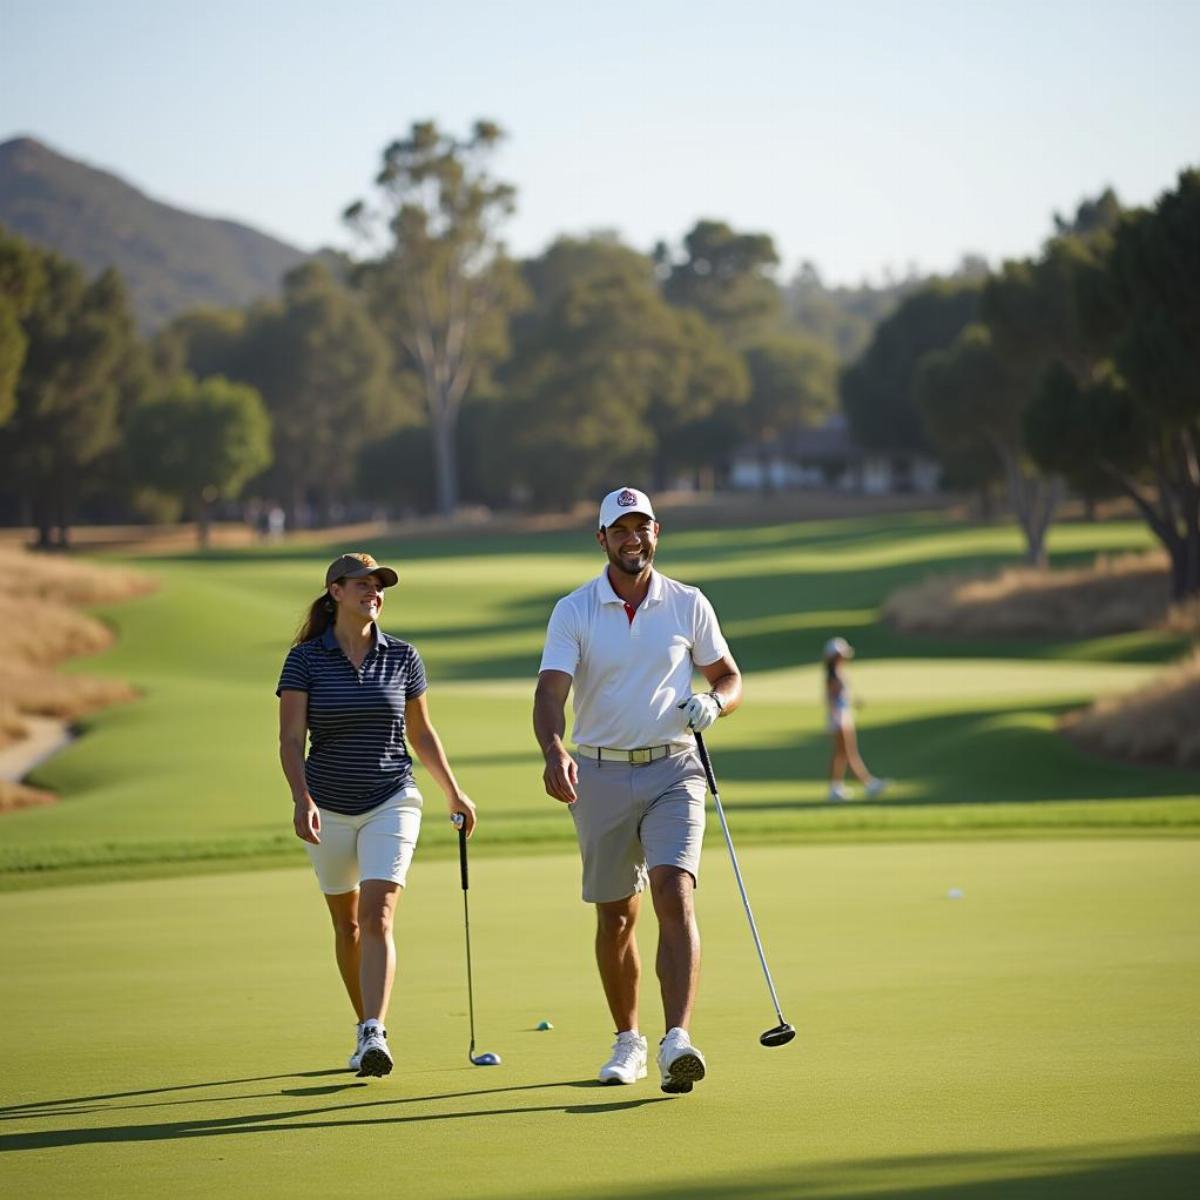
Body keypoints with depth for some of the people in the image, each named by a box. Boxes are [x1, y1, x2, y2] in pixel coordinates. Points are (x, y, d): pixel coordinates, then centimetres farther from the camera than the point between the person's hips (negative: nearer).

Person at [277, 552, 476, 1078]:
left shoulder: (402, 657, 0)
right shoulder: (305, 660, -6)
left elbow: (421, 734, 12)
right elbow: (290, 740, -11)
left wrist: (454, 793, 17)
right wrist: (302, 799, -26)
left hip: (391, 803, -1)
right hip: (329, 810, 1)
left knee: (377, 918, -16)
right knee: (347, 925, 13)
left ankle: (375, 1036, -25)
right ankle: (365, 1027, 29)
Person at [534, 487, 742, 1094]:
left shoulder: (688, 605, 3)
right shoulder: (572, 611, -2)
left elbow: (729, 677, 13)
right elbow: (550, 692, -13)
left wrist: (713, 703, -12)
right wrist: (554, 753, -33)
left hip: (673, 771, -1)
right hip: (599, 775, 1)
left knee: (675, 899, -19)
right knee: (615, 916, 10)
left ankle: (677, 1043, -28)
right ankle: (627, 1041, 27)